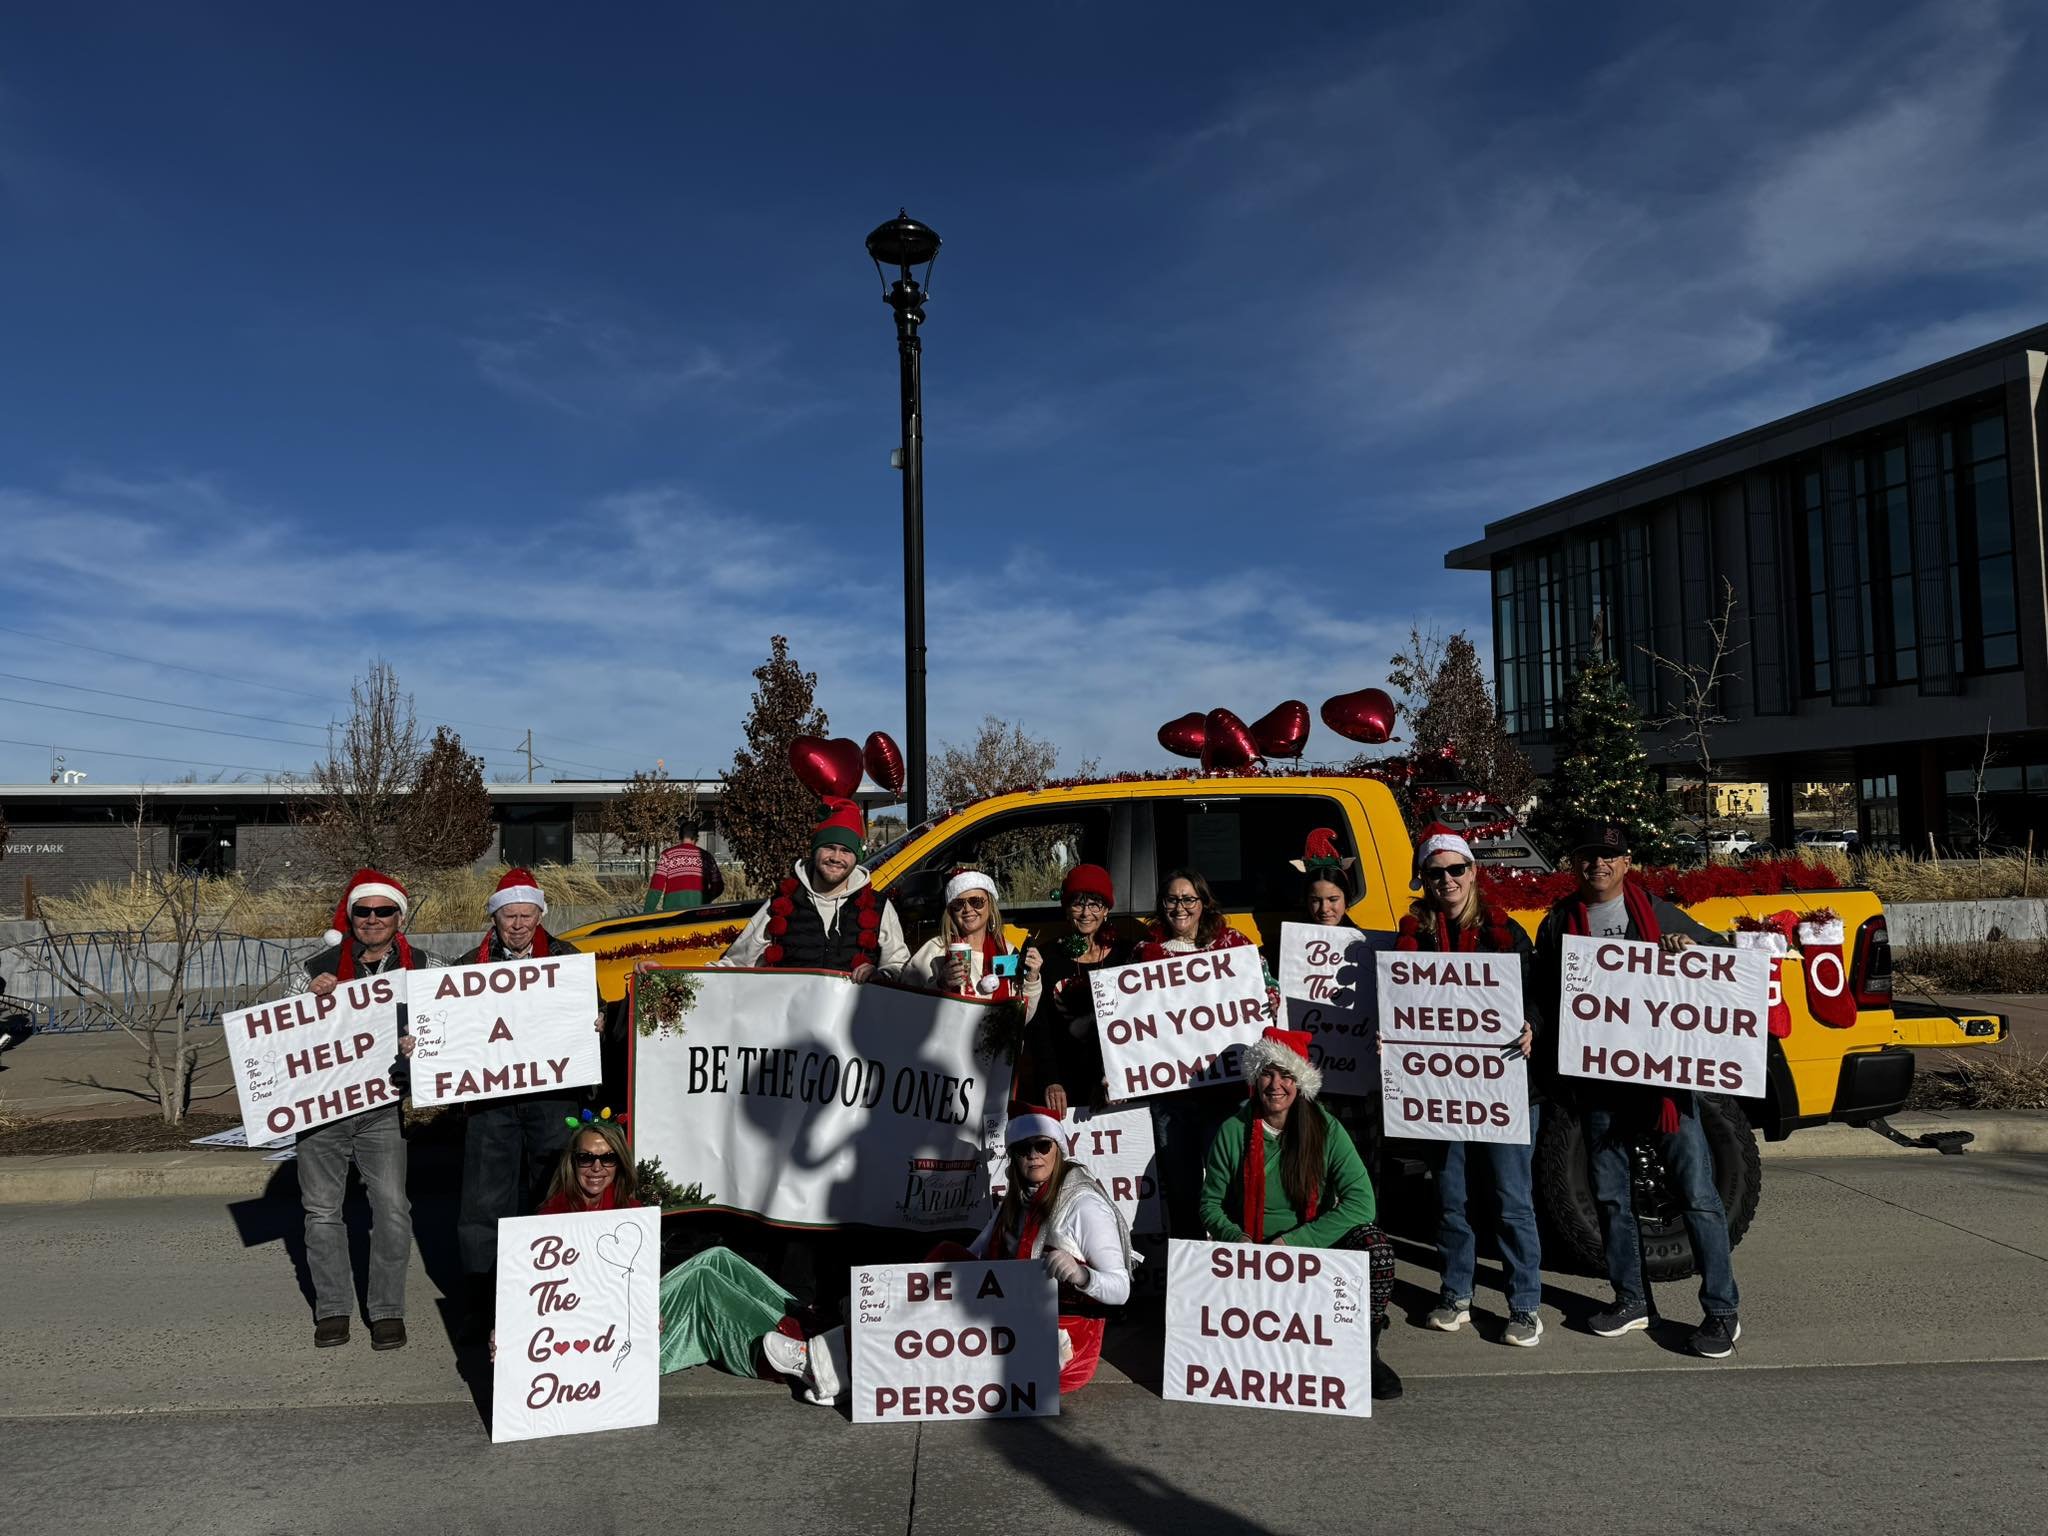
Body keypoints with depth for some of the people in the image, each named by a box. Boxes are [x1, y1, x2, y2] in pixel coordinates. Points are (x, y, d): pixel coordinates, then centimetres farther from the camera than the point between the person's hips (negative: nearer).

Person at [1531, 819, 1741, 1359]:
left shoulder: (1656, 912, 5)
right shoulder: (1558, 924, 8)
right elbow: (1543, 997, 10)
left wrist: (1692, 949, -10)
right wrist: (1559, 1054, -6)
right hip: (1598, 1075, 2)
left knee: (1698, 1192, -3)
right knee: (1610, 1195, 10)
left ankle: (1721, 1311, 8)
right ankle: (1630, 1300, 24)